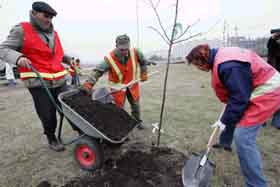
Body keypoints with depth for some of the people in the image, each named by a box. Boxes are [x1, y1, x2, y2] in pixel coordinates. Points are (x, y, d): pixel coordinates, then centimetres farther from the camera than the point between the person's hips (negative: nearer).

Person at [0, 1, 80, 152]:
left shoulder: (53, 33, 14)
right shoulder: (21, 30, -2)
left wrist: (68, 59, 11)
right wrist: (18, 57, -24)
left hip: (59, 81, 5)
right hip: (38, 83, -4)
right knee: (48, 115, 4)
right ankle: (52, 139, 29)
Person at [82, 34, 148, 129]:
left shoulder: (135, 53, -19)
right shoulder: (109, 59, -28)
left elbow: (143, 61, 2)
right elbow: (98, 71, -32)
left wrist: (143, 73, 4)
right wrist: (89, 83, -44)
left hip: (132, 84, 4)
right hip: (118, 87, -3)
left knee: (135, 104, 19)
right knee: (119, 107, 3)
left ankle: (138, 121, 44)